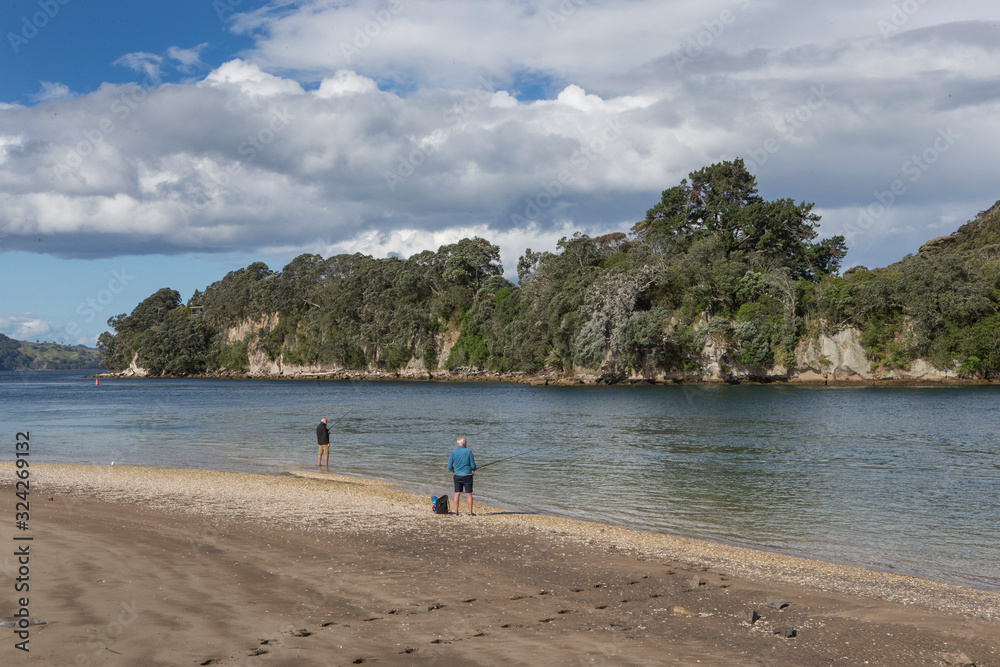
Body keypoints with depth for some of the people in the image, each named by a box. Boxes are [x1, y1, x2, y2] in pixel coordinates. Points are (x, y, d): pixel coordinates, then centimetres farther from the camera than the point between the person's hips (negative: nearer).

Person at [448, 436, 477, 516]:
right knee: (469, 494, 3)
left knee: (457, 494, 8)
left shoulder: (453, 452, -1)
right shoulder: (468, 451, -8)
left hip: (457, 476, 3)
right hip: (467, 475, -2)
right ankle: (470, 512, 4)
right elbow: (473, 465, -5)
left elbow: (449, 466, 1)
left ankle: (456, 511, 8)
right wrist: (473, 469, 18)